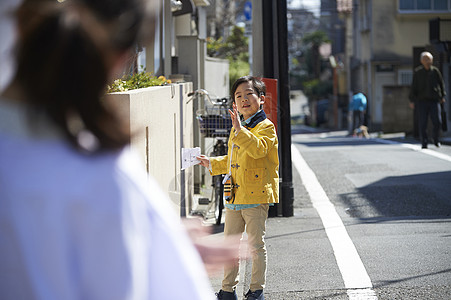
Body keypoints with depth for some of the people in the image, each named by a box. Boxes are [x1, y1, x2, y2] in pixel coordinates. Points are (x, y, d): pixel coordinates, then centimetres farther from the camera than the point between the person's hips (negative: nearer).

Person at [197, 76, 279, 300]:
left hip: (256, 196, -8)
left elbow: (258, 149, -28)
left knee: (256, 244, -1)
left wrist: (240, 130, -33)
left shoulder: (265, 127, -8)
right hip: (234, 196, 8)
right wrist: (212, 164, 25)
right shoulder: (237, 129, 17)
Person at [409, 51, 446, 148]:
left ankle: (436, 139, 16)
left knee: (437, 122, -6)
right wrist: (412, 100, 1)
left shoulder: (435, 71, 5)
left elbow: (441, 84, 15)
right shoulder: (418, 72, 3)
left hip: (434, 100, 1)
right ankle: (424, 143, 7)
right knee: (423, 123, -2)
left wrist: (442, 96, 10)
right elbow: (413, 87, 4)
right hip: (422, 100, -1)